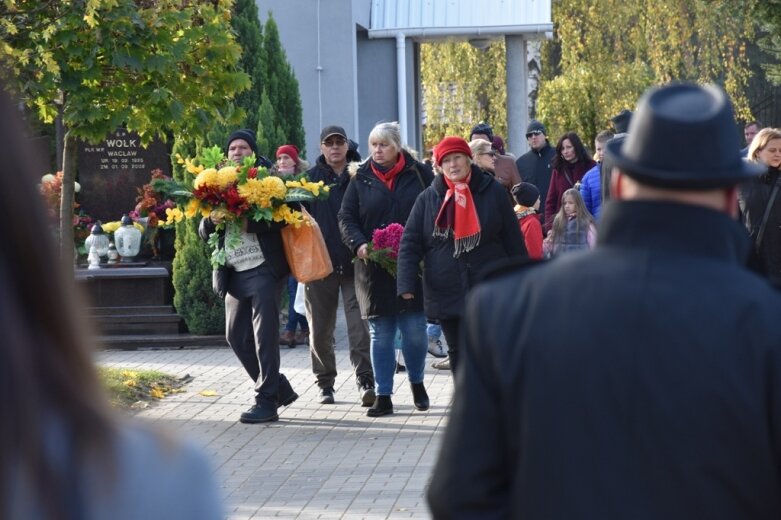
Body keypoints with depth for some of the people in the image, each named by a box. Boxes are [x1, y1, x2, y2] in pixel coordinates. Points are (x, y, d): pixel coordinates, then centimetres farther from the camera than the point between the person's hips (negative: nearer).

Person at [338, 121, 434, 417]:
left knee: (415, 330, 0)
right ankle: (383, 397, 11)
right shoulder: (361, 179, 6)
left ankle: (417, 382, 26)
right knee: (380, 335, 4)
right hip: (374, 268, 1)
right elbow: (346, 218, 5)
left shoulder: (420, 174, 2)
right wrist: (359, 244, -13)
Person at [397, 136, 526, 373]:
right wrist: (406, 283, -13)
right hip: (446, 293, 2)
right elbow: (409, 244, 0)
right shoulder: (428, 198, 3)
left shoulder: (493, 192, 0)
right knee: (458, 353, 10)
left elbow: (513, 239, 3)